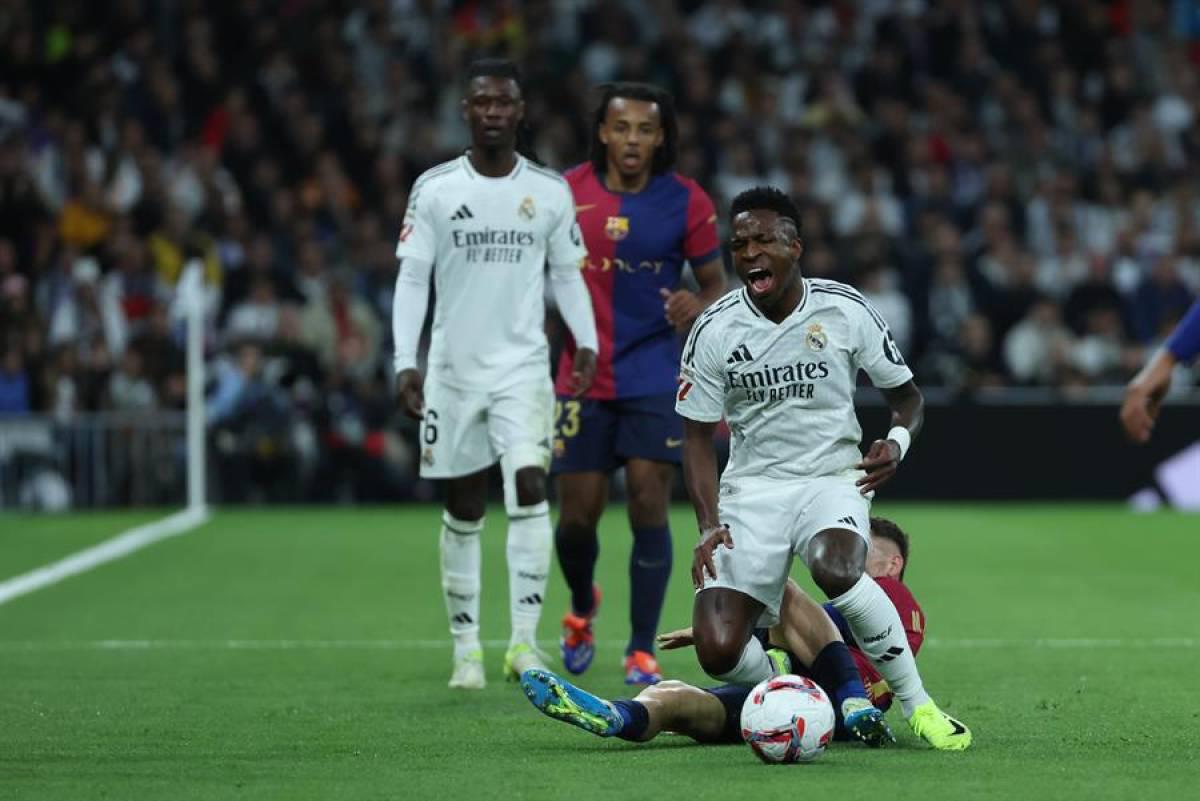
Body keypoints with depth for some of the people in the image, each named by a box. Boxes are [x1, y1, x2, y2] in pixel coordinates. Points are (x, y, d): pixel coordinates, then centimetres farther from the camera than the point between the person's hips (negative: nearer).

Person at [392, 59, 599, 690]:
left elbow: (567, 275, 9)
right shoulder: (434, 189, 0)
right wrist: (405, 363, -10)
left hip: (523, 368, 0)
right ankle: (466, 648, 17)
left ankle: (524, 641, -19)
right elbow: (411, 277, -1)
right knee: (463, 511, 7)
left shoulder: (551, 191, 3)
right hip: (453, 370, 0)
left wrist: (586, 342, -6)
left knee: (529, 486, -19)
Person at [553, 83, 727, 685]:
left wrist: (699, 307, -18)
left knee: (649, 508, -9)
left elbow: (716, 282, 3)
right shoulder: (567, 192, -1)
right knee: (578, 515, 3)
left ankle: (642, 651, 0)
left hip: (655, 378, -1)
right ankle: (581, 609, 35)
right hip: (583, 379, 1)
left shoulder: (686, 202, -4)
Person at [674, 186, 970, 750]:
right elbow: (698, 436, 3)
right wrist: (709, 525, -11)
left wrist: (897, 441, -15)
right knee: (718, 650, -19)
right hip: (751, 487, 1)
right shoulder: (715, 330, -3)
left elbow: (905, 395, 9)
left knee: (835, 569, -38)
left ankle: (917, 703, -18)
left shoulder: (845, 311, -4)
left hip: (833, 477, -1)